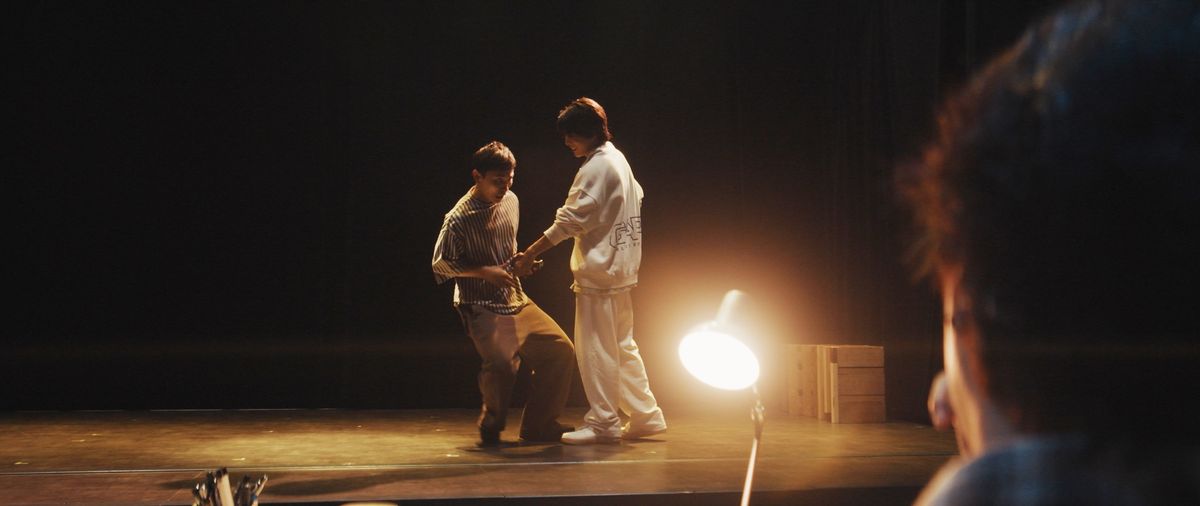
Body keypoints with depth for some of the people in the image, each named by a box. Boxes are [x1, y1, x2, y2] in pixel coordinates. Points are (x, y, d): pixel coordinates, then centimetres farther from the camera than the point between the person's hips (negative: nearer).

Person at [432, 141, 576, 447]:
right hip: (483, 308, -7)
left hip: (517, 300, 7)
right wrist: (484, 271, -16)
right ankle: (491, 427, 7)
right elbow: (441, 263, -7)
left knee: (560, 350, 1)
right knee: (502, 364, -23)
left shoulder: (511, 202, 7)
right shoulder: (459, 219, -15)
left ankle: (538, 425, 14)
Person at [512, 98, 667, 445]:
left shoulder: (596, 167, -15)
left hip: (599, 270, -10)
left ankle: (603, 422, 1)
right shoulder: (618, 159, 13)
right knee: (622, 346, 14)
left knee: (595, 348, -3)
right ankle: (646, 415, 16)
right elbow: (636, 198, 23)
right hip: (622, 268, 10)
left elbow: (569, 220, -18)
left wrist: (530, 254, -15)